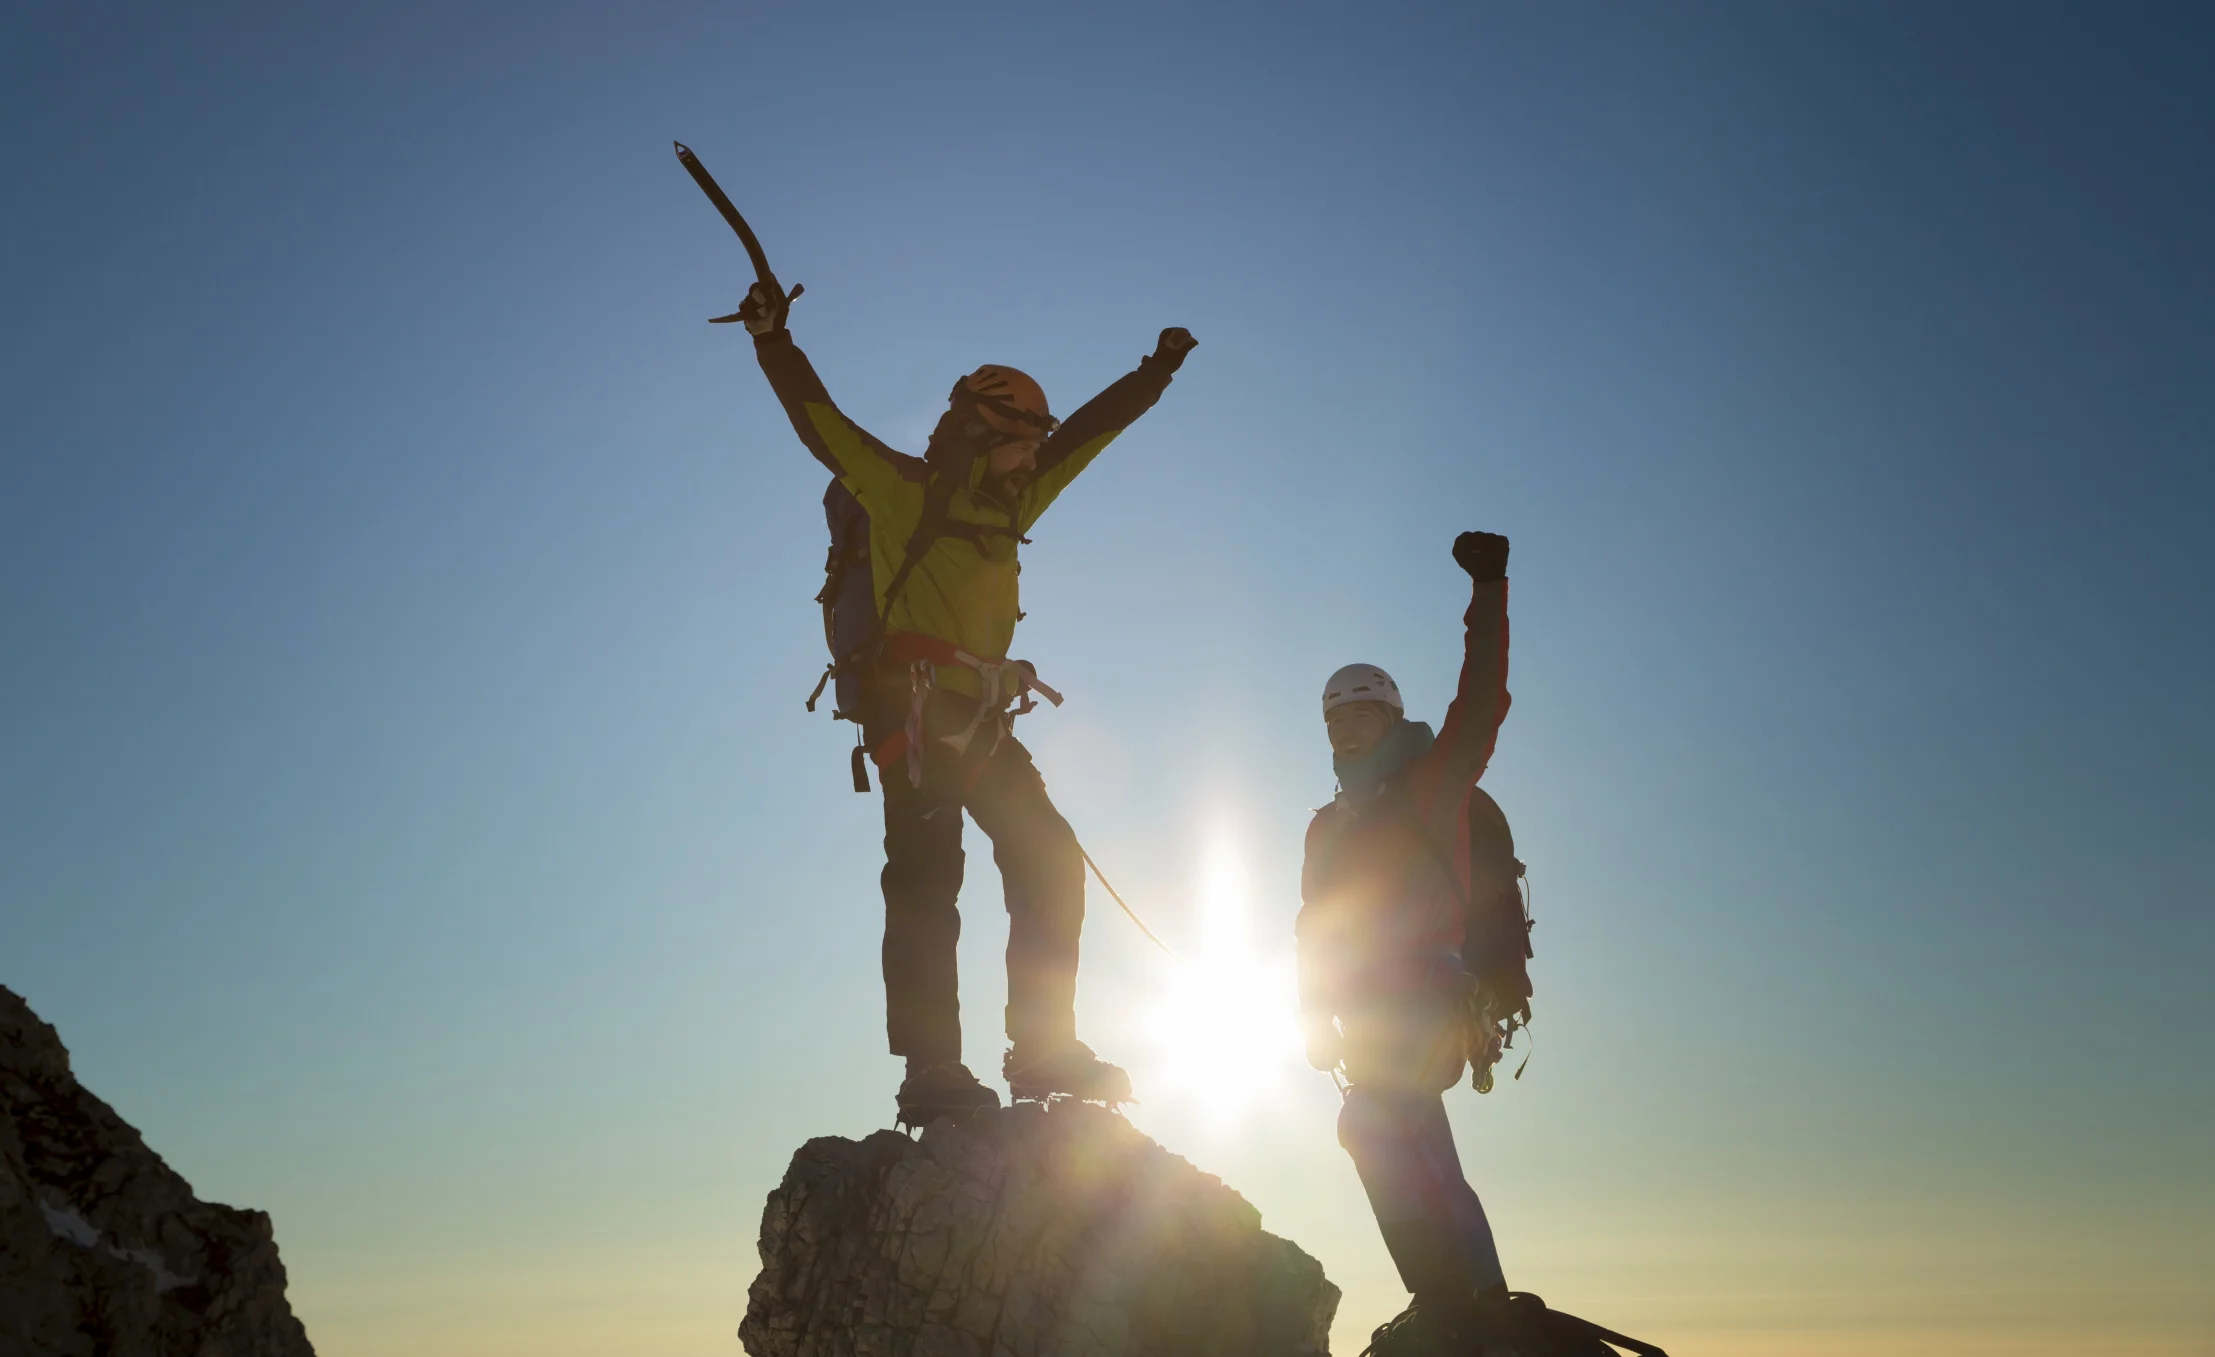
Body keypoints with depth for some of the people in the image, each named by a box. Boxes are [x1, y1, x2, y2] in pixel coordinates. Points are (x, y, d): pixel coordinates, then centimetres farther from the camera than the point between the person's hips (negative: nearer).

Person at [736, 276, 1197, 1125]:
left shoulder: (1010, 501, 21)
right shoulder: (901, 490, 2)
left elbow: (1088, 431, 29)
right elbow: (817, 418, -6)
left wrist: (1154, 373, 35)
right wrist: (773, 341, -18)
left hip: (981, 718, 8)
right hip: (913, 707, -8)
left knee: (1050, 863, 0)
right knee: (926, 880, -12)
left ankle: (1043, 1048, 5)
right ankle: (931, 1073, -10)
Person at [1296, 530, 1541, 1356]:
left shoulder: (1434, 785, 4)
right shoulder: (1330, 828, 22)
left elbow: (1481, 701, -10)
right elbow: (1315, 931, 23)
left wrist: (1487, 589, -16)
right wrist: (1318, 1016, 14)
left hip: (1430, 996, -8)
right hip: (1373, 1015, 8)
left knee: (1372, 1122, -26)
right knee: (1420, 1162, 10)